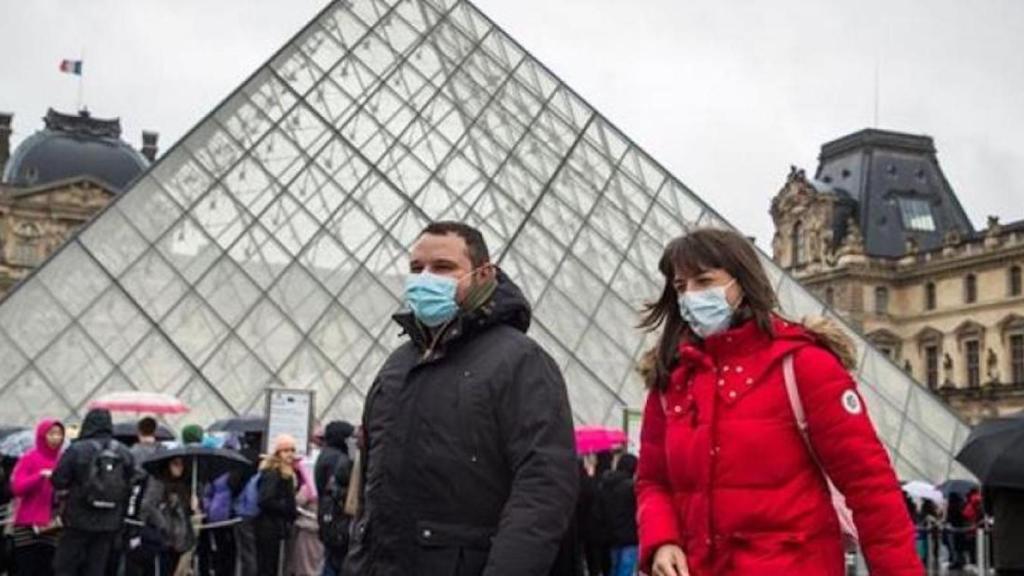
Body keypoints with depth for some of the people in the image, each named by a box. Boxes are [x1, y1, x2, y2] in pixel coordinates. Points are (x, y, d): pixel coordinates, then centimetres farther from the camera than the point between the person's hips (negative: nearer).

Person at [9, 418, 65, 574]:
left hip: (51, 526, 4)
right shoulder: (29, 458, -1)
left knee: (46, 571, 4)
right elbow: (16, 488, -10)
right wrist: (41, 475, -19)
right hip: (28, 526, -4)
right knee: (25, 571, -2)